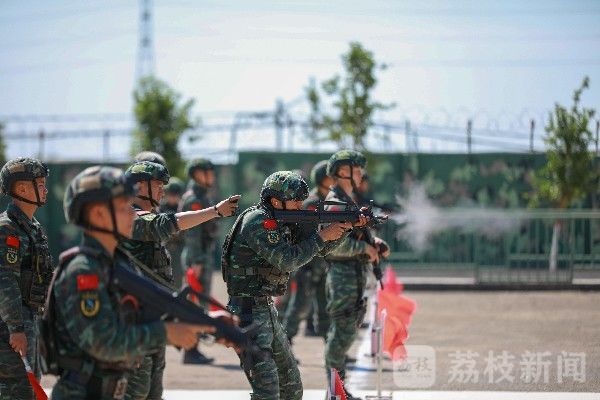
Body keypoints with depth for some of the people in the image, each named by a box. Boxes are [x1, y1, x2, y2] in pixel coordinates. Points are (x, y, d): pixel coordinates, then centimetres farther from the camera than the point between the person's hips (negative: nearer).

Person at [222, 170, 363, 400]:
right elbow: (288, 259, -23)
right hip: (248, 312, -10)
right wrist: (323, 236, -15)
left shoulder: (282, 222, 11)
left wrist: (346, 226, 1)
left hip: (266, 310, 10)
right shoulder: (257, 222, -16)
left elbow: (320, 248, 16)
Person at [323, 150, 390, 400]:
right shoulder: (336, 203, -15)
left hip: (355, 273, 10)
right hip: (344, 273, -10)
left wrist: (375, 243, 8)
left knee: (343, 330, 13)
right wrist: (364, 247, -17)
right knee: (344, 329, -8)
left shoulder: (350, 200, 18)